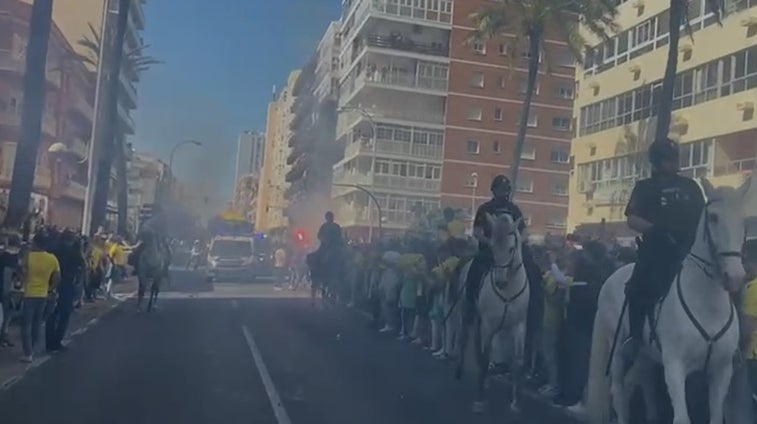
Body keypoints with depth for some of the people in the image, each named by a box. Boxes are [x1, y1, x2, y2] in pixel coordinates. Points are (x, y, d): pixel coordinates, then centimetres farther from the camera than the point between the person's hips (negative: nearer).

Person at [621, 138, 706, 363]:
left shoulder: (690, 186, 17)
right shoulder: (645, 187, 8)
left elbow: (703, 217, 18)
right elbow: (632, 218, -3)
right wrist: (656, 229, -17)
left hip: (688, 249, 4)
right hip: (656, 249, -3)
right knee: (639, 288, -24)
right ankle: (635, 337, -11)